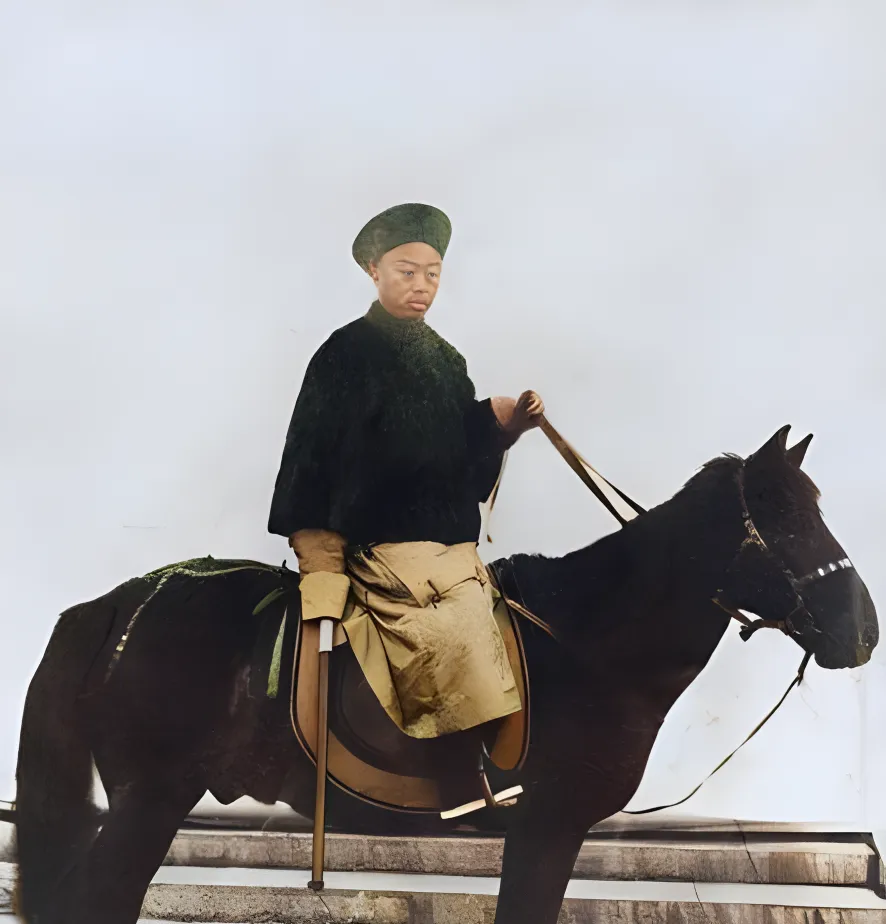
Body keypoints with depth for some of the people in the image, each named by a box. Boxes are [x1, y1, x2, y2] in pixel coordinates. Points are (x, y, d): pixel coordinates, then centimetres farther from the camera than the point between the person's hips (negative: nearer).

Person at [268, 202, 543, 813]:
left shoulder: (447, 360, 16)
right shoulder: (347, 353, -3)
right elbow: (313, 459, -6)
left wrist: (508, 425, 0)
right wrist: (321, 555, -10)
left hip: (456, 550, 7)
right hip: (387, 550, -6)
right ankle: (465, 795, 2)